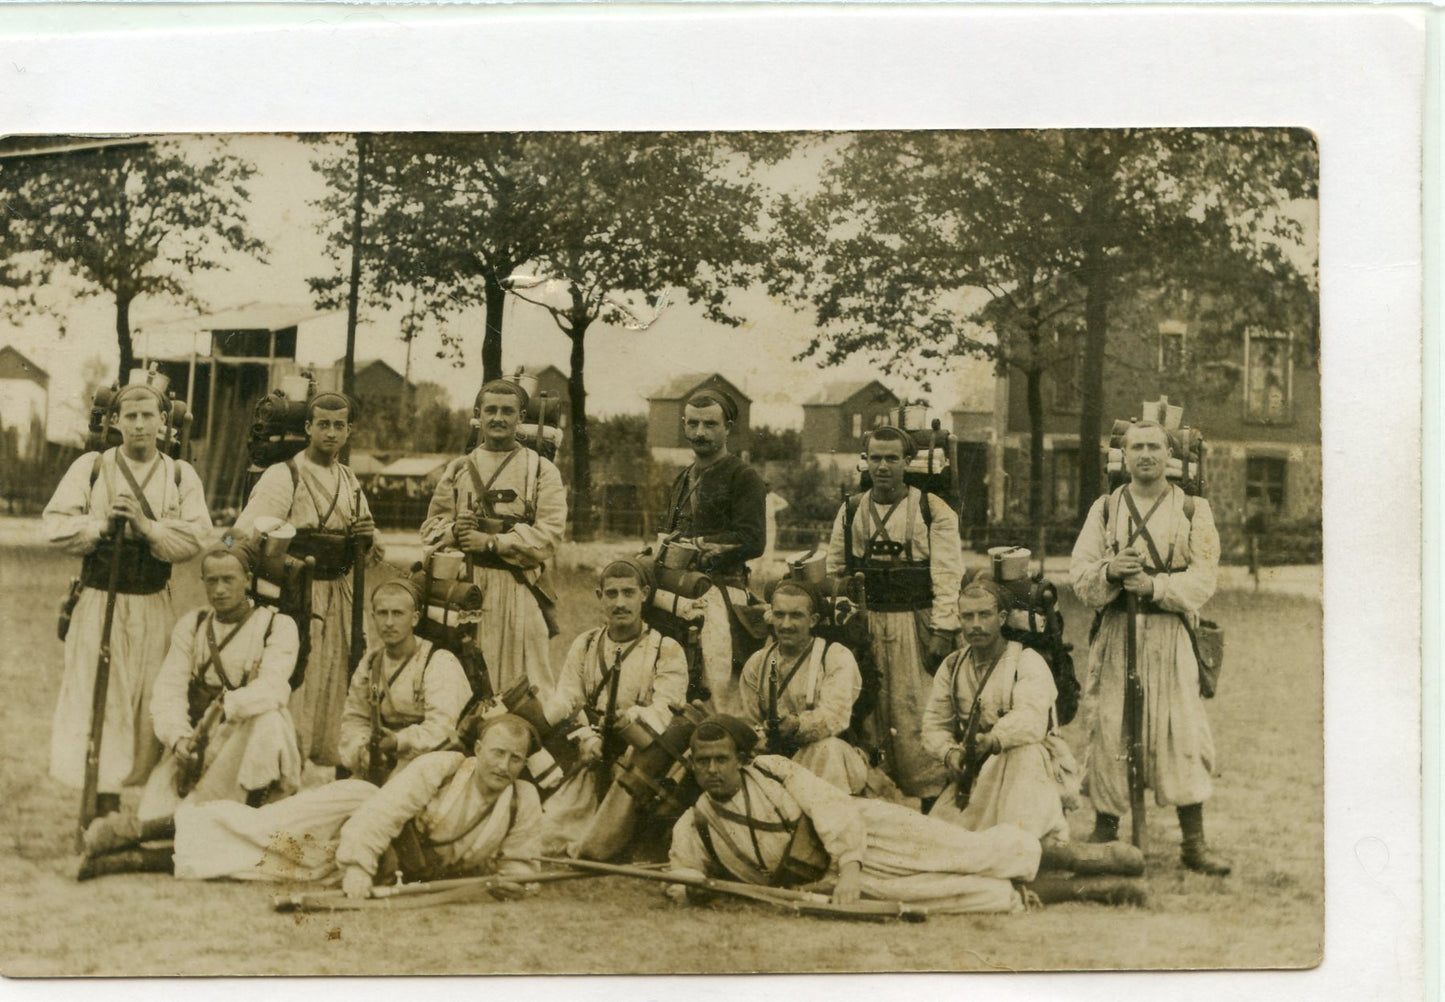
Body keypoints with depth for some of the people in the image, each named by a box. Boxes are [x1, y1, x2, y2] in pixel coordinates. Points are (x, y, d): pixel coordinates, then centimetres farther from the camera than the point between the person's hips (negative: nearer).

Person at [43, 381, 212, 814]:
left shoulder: (181, 476, 5)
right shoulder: (90, 467, 3)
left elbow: (196, 536, -8)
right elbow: (55, 525, -3)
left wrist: (147, 526, -19)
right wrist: (101, 525, -15)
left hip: (154, 606, 1)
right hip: (98, 601, -1)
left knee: (150, 701, 6)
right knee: (100, 699, -3)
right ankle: (104, 802, 2)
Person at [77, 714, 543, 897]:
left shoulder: (523, 801, -8)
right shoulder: (440, 768, -18)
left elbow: (518, 864, 0)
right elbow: (382, 811, -23)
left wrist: (510, 878, -22)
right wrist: (357, 866, -31)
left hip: (398, 870, 1)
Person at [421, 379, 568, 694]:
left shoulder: (541, 470, 6)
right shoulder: (458, 469, 17)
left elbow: (549, 534, -6)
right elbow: (430, 528, 13)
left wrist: (491, 541, -13)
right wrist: (454, 531, -10)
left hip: (519, 592, -3)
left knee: (522, 684, -6)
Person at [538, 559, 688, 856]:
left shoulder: (667, 651, 2)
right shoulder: (584, 645, 14)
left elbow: (666, 708, -11)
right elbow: (566, 697, 4)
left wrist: (637, 716, -34)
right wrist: (586, 734, -18)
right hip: (589, 763, 3)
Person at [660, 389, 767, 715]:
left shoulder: (743, 477, 0)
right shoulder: (683, 480, 24)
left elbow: (751, 541, -10)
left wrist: (694, 544, -8)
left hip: (720, 593, -7)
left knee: (721, 685, -13)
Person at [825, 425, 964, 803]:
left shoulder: (934, 512, -1)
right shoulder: (850, 511, 11)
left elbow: (947, 576, -5)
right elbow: (835, 571, 16)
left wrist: (943, 632, -12)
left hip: (914, 625, -4)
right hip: (866, 626, 4)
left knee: (916, 711, -7)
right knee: (871, 713, 4)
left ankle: (931, 796, 0)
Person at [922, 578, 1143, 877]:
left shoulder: (1027, 662, -9)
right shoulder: (952, 667, 9)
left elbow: (1031, 719, -27)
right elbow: (934, 724, 4)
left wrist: (993, 740, -47)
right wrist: (950, 754, -19)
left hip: (1030, 770, -4)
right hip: (975, 776, 4)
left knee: (1025, 749, -40)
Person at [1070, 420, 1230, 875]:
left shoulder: (1193, 510, 7)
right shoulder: (1105, 509, 12)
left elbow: (1203, 578, -3)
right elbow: (1079, 576, 5)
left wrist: (1154, 585, -17)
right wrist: (1110, 572, -16)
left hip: (1172, 636, -1)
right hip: (1117, 633, 1)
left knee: (1183, 734, -3)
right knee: (1110, 731, 0)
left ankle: (1194, 842, 4)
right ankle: (1103, 837, 10)